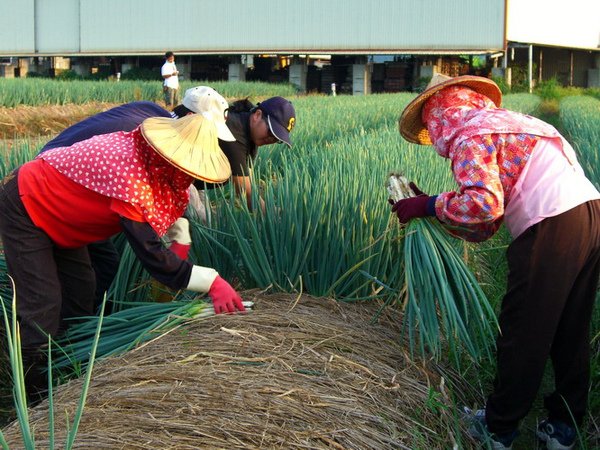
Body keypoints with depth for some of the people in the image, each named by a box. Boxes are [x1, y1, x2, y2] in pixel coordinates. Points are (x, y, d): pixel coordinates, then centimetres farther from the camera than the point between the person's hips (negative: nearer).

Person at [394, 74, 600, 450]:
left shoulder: (469, 134, -2)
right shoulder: (502, 121, 26)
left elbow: (484, 204, -20)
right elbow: (484, 226, 22)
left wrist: (429, 205, -7)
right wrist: (432, 206, 18)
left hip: (554, 227, -9)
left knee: (522, 334, 5)